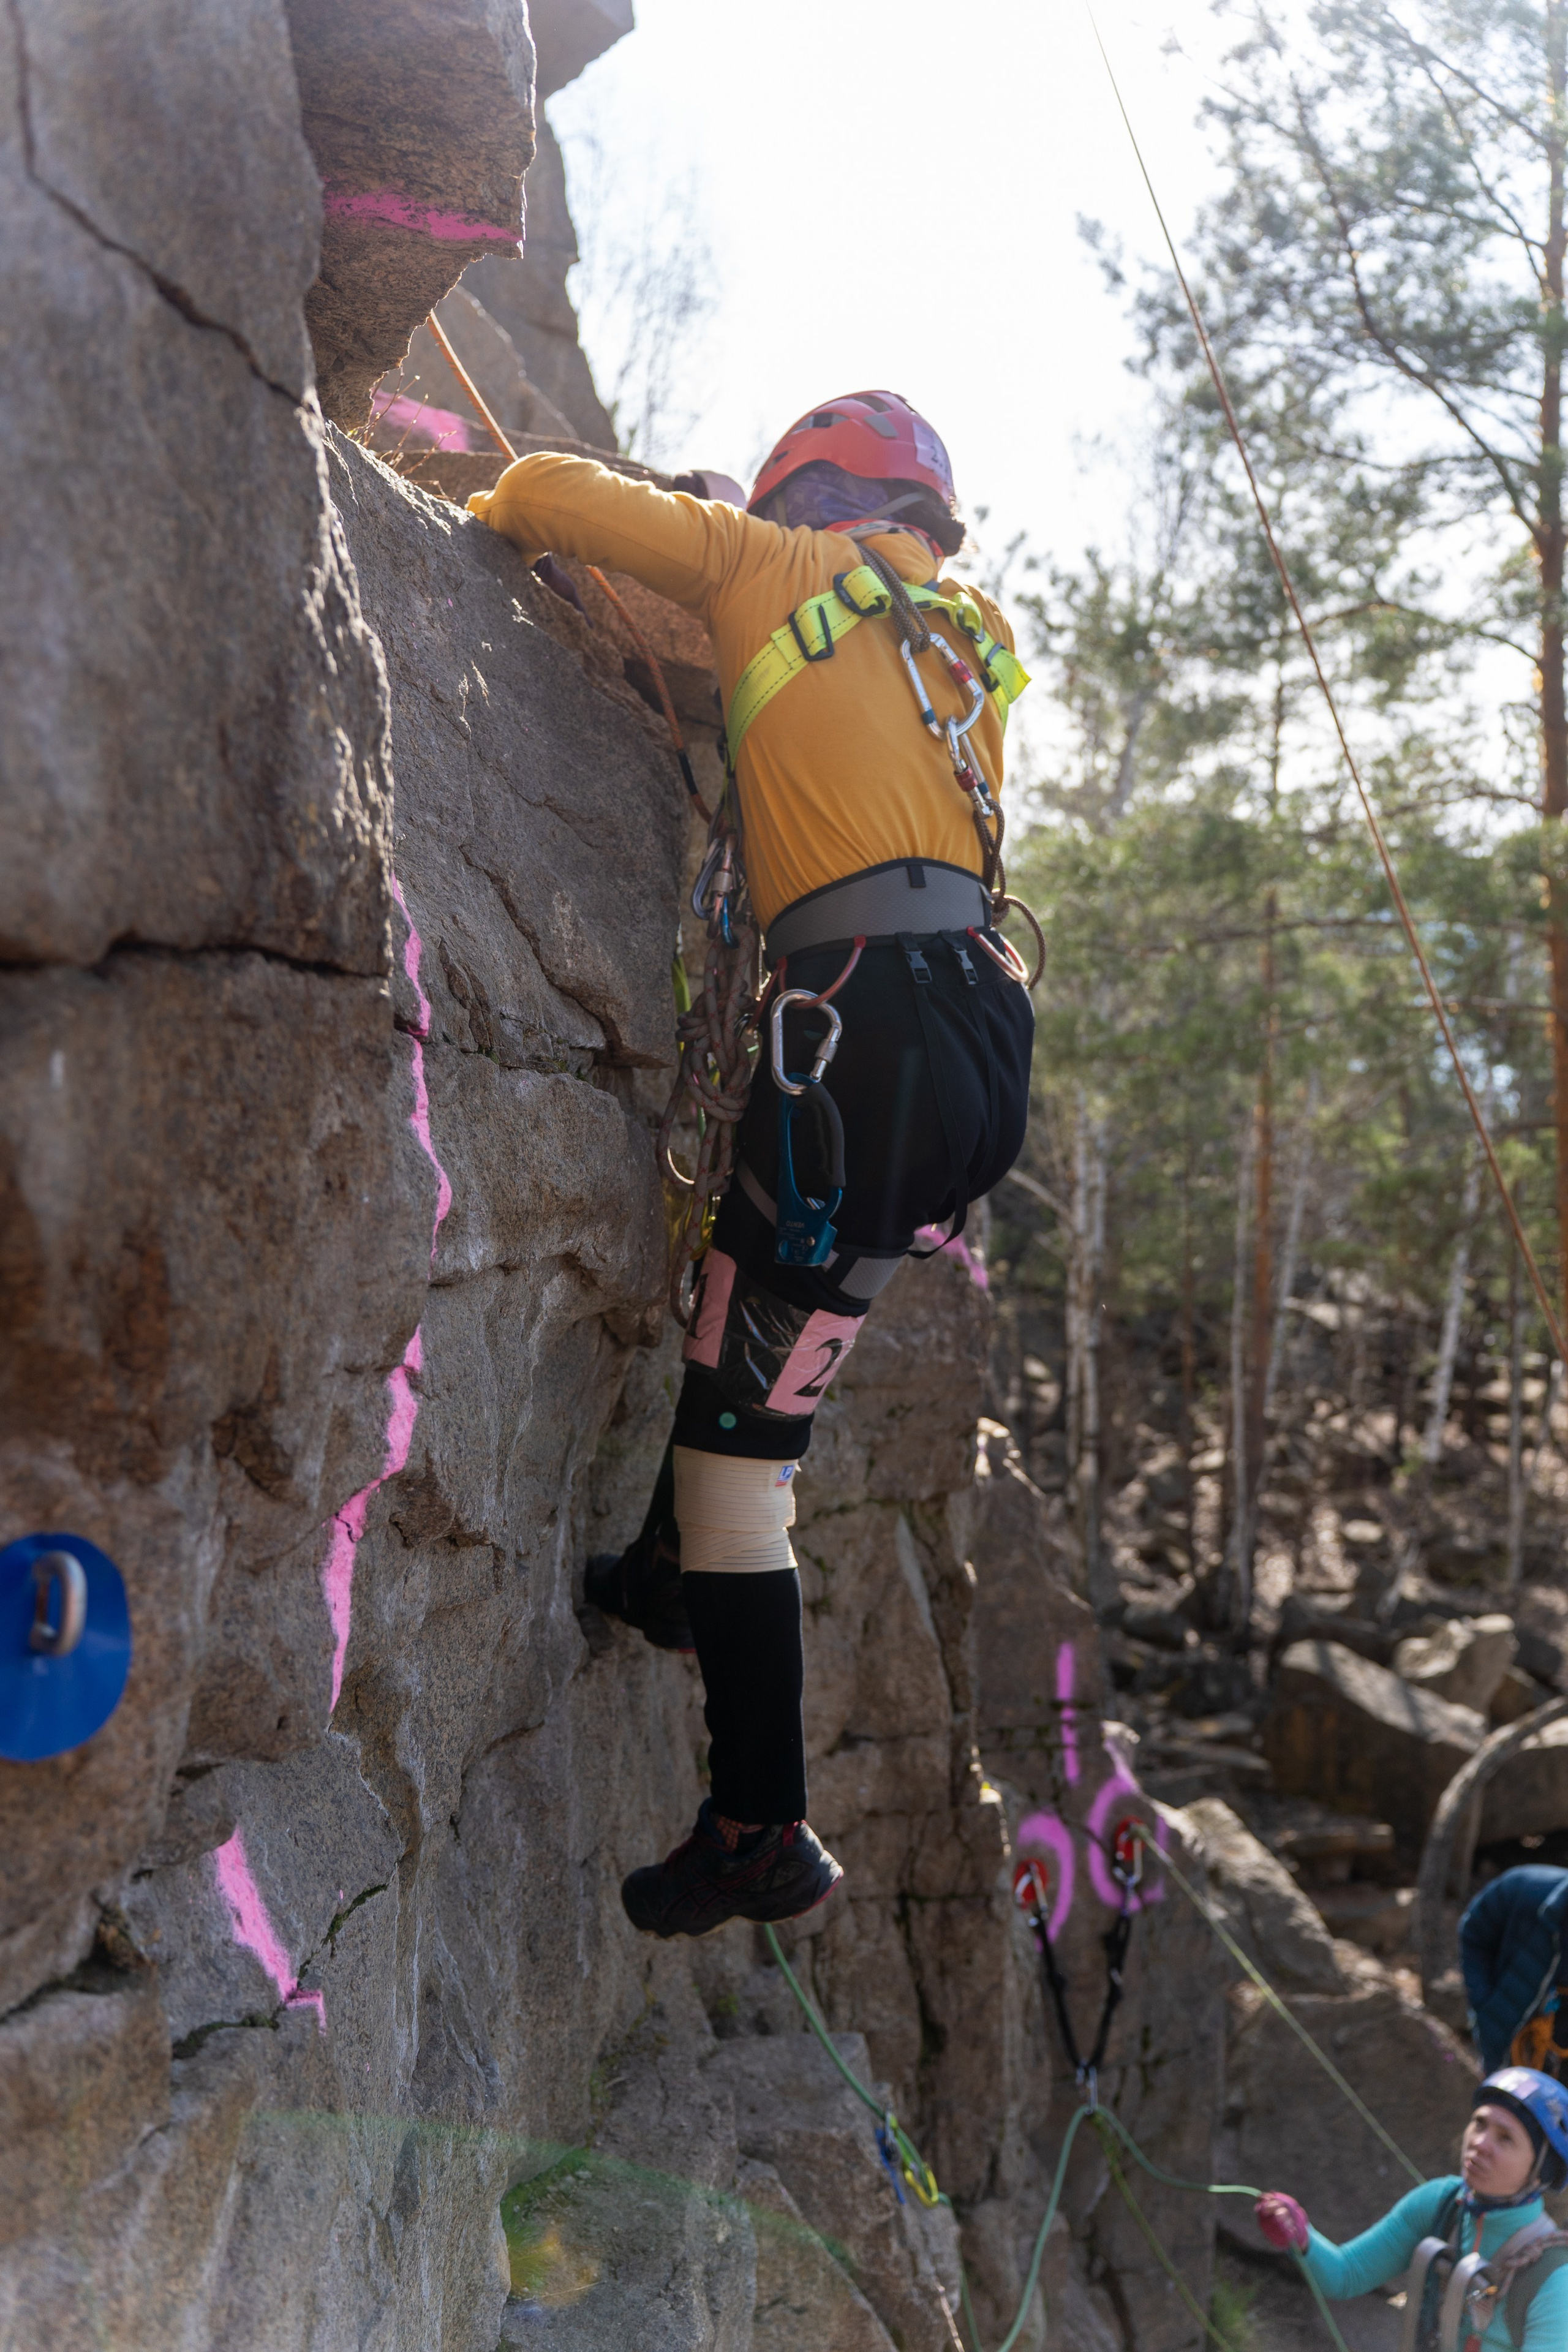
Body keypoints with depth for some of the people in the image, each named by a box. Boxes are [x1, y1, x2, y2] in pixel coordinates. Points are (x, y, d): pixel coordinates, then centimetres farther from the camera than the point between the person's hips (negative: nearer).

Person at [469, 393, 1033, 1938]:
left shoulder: (779, 564, 9)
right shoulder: (972, 635, 23)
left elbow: (551, 492, 9)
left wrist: (508, 520, 31)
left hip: (874, 1029, -8)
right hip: (988, 1043, 8)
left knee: (733, 1442, -2)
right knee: (750, 1317, 31)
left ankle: (761, 1830, 3)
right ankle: (672, 1575, 39)